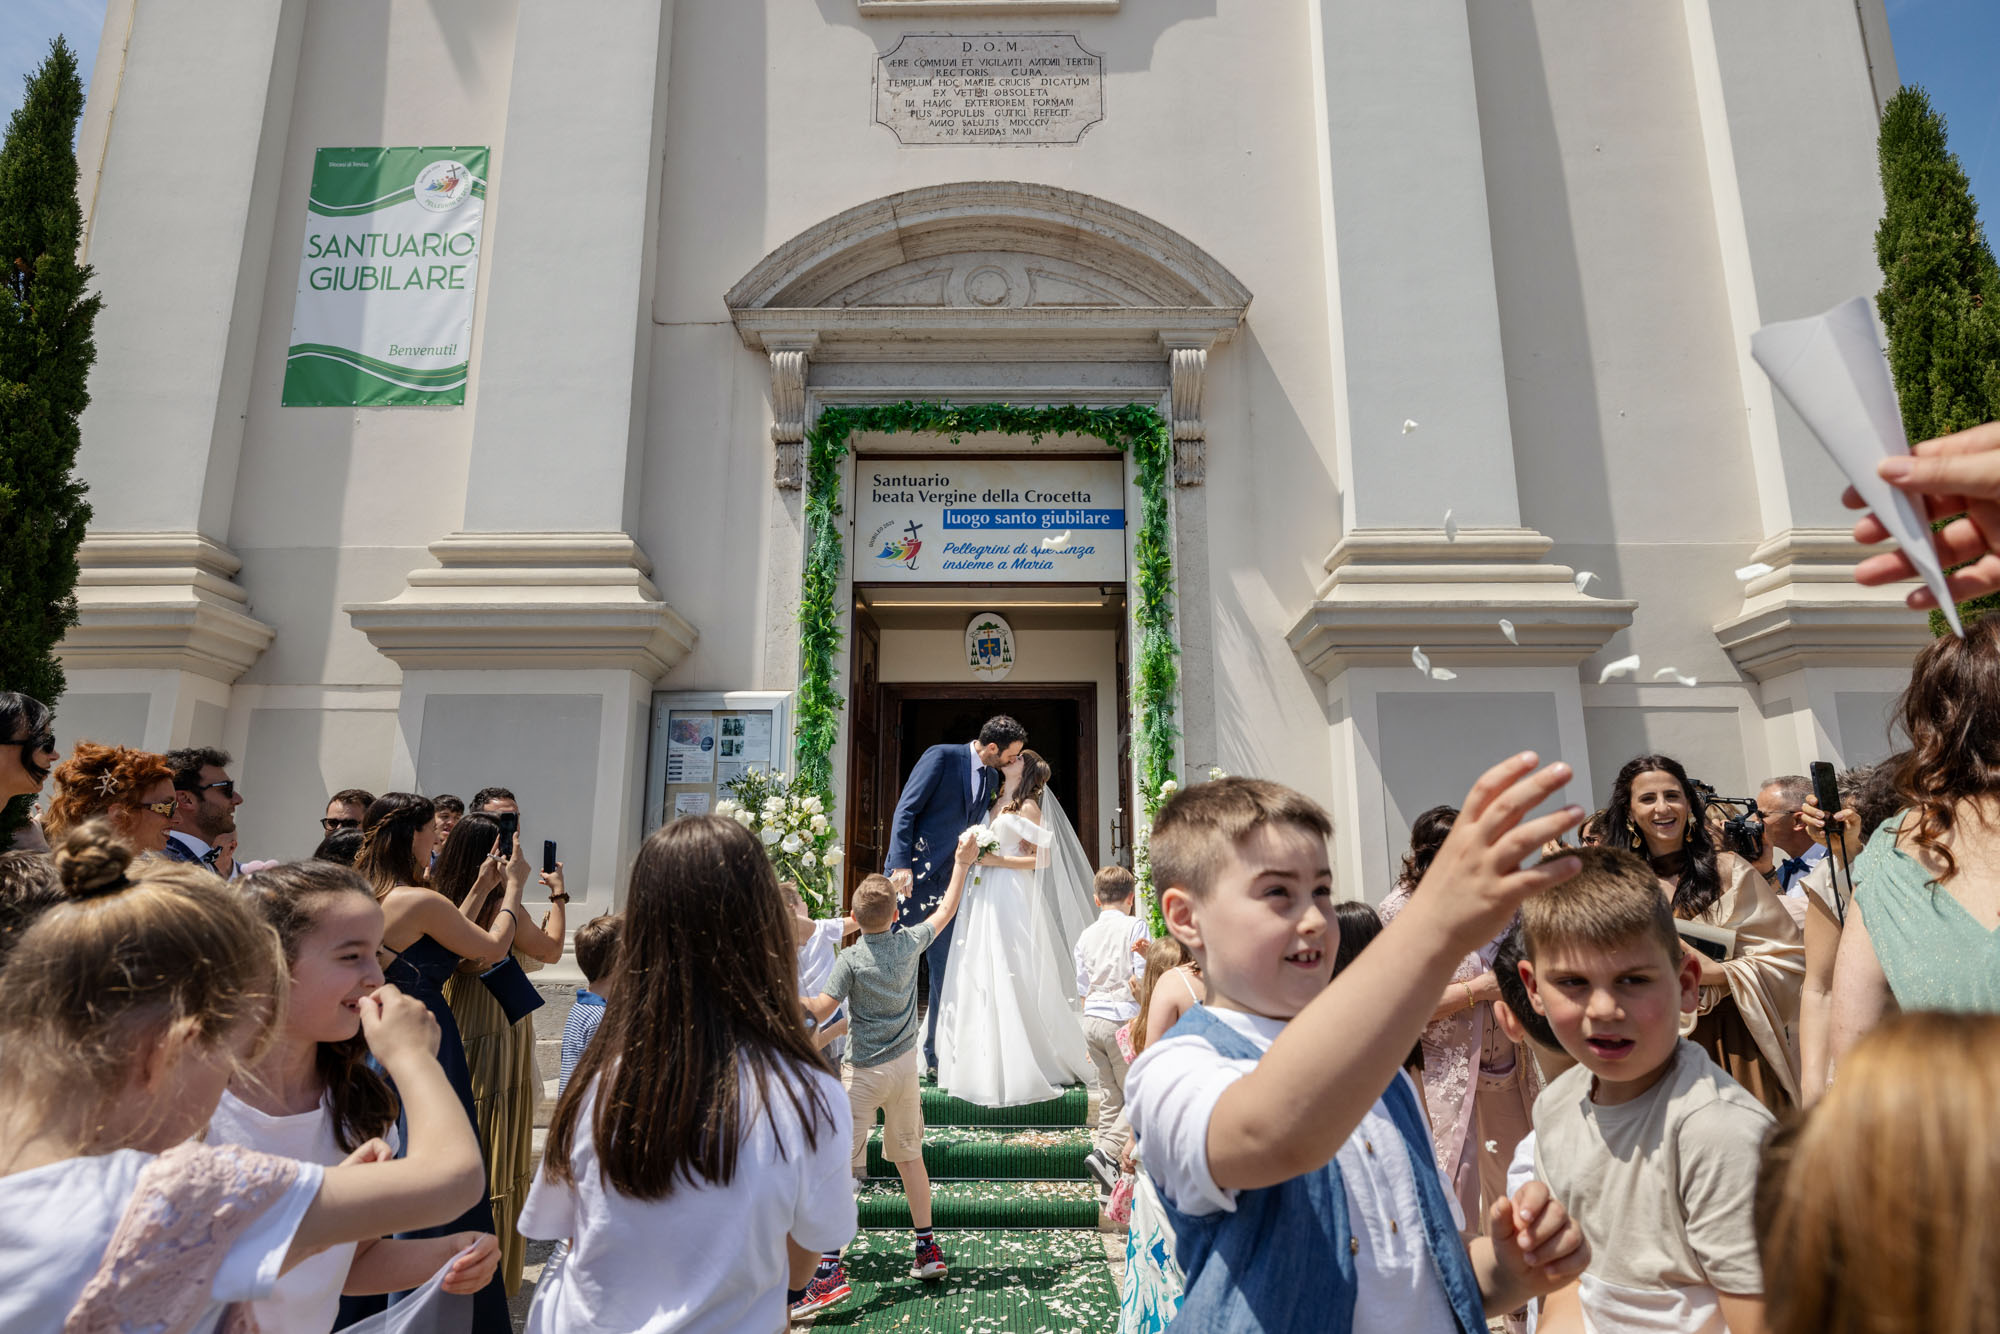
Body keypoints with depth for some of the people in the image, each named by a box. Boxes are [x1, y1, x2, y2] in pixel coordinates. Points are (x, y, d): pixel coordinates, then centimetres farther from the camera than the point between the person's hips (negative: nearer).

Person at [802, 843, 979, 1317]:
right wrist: (962, 863, 21)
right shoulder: (909, 943, -3)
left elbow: (819, 1011, -18)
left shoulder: (851, 959, -14)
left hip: (864, 1072, -5)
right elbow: (946, 910, 12)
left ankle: (830, 1269, -10)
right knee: (909, 1156, 18)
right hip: (905, 1066, 5)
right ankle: (927, 1248, 25)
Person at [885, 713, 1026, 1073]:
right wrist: (901, 865, -19)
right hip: (914, 875, -6)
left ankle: (934, 1056, 17)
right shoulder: (941, 757, -9)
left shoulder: (991, 777, 12)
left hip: (950, 881, 6)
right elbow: (905, 810, -12)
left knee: (946, 974, 7)